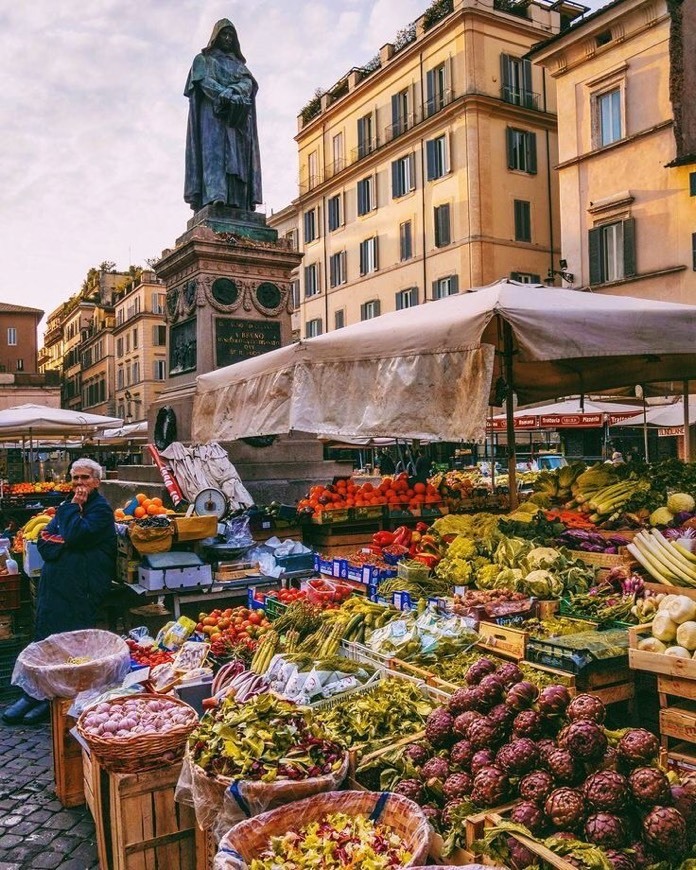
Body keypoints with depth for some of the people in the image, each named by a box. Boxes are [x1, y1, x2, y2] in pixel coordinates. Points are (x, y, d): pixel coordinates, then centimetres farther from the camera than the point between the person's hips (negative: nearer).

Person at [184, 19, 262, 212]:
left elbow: (248, 83, 7)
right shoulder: (203, 59, 16)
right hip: (212, 113, -3)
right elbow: (204, 81, -2)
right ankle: (214, 195, -36)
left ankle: (236, 201, -22)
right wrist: (225, 94, -19)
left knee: (236, 154, -11)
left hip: (236, 117, 4)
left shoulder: (239, 63, 26)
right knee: (213, 151, -20)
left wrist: (235, 91, -15)